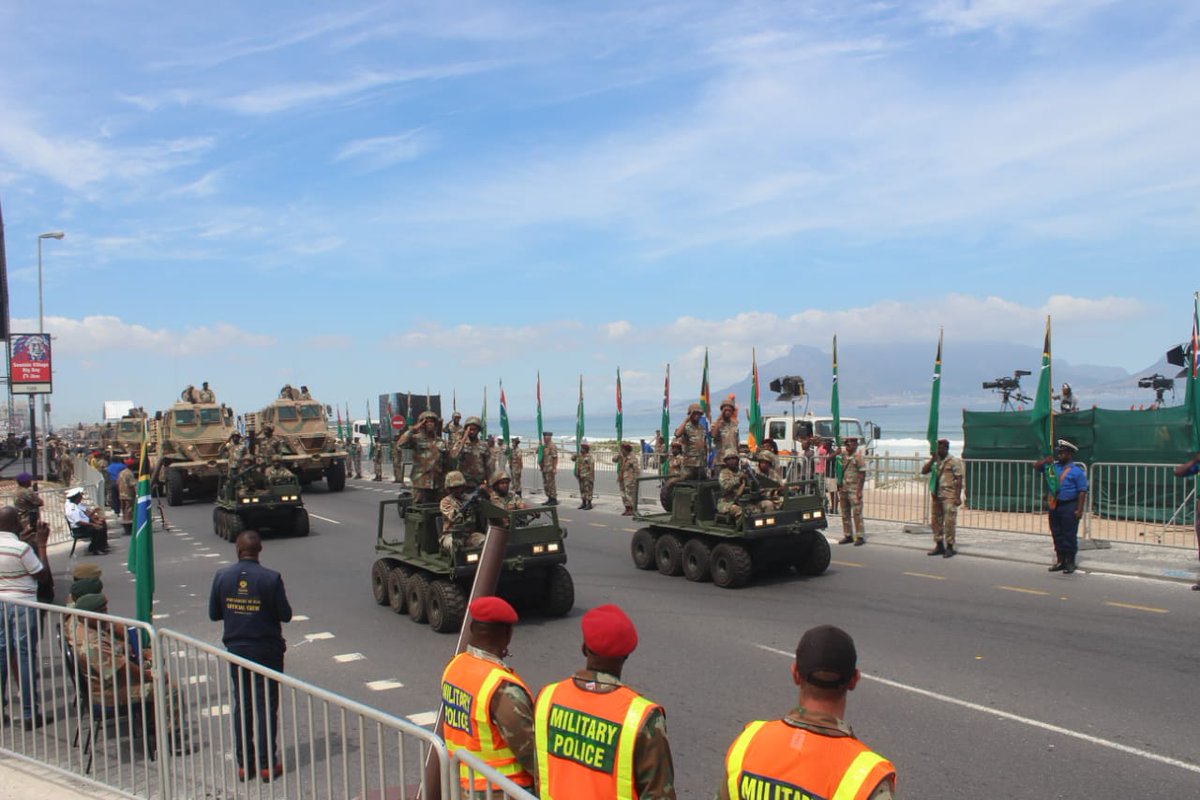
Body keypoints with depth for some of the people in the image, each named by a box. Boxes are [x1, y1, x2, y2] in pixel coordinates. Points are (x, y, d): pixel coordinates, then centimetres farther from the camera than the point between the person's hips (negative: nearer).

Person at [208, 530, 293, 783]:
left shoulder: (222, 576, -7)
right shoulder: (271, 578, -17)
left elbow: (213, 614, 1)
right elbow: (285, 615, -12)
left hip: (235, 649, 3)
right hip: (267, 650, -3)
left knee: (241, 705, 14)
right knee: (267, 705, 6)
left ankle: (244, 763, 19)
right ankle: (267, 764, 9)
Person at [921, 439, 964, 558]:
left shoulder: (954, 461, -4)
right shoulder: (934, 461, 13)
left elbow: (959, 480, -7)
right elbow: (923, 471, 4)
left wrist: (957, 497, -13)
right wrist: (932, 459, -5)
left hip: (949, 495, -6)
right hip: (935, 494, 6)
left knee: (949, 522, -5)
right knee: (935, 521, 9)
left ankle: (949, 547, 2)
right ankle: (939, 545, 19)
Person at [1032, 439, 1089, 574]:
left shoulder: (1077, 471, -7)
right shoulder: (1053, 467, 10)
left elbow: (1082, 491, -10)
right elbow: (1036, 466, 17)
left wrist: (1079, 510, -16)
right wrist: (1046, 460, -3)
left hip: (1069, 507, -6)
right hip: (1054, 506, 6)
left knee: (1069, 536, -1)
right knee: (1057, 535, 12)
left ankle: (1070, 563, 7)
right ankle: (1060, 561, 21)